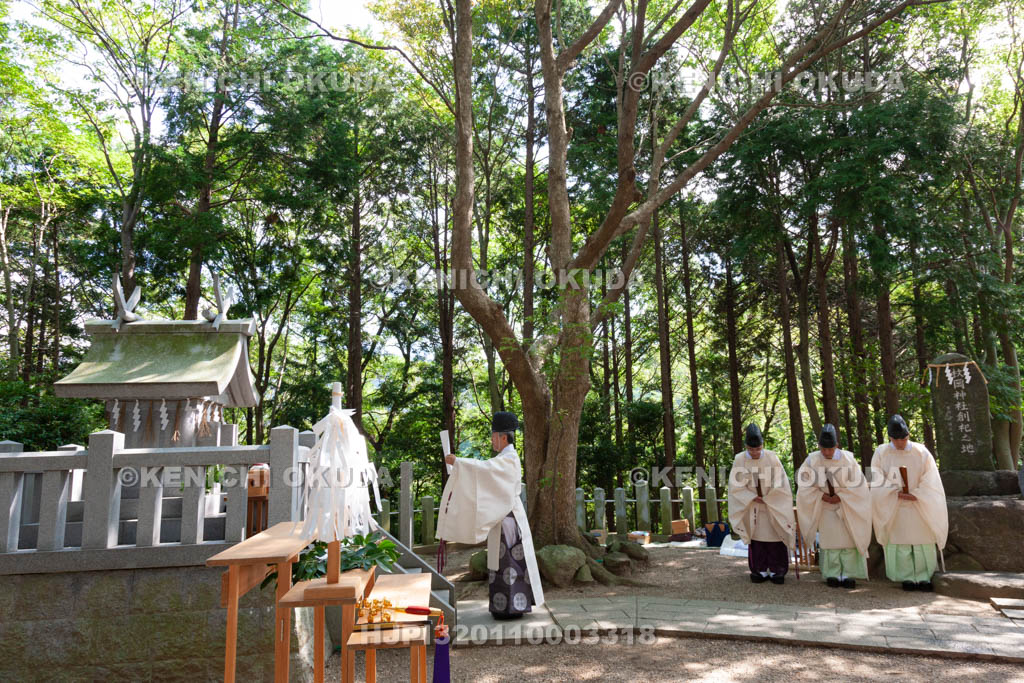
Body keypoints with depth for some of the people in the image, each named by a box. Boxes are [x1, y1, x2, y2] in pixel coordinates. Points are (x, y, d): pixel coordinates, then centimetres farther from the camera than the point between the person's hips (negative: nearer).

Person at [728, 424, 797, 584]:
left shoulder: (772, 458, -12)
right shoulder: (739, 460, -10)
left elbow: (780, 483, -7)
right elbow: (736, 485, -7)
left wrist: (767, 498, -10)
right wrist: (753, 497, -15)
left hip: (773, 507, -1)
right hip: (752, 507, 1)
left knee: (774, 538, 1)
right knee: (756, 539, 5)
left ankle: (776, 570, 12)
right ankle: (760, 570, 14)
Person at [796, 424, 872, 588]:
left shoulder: (847, 459, -13)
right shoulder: (812, 460, -11)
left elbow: (857, 483, -10)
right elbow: (804, 483, -6)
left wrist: (840, 496, -16)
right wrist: (823, 496, -14)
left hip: (847, 506, 0)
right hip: (825, 507, 1)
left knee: (848, 540, -2)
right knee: (829, 540, 1)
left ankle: (848, 574, 4)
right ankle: (832, 574, 7)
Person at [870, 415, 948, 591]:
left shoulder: (921, 453, -1)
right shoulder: (881, 454, -2)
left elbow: (929, 481, -2)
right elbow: (878, 481, -4)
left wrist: (914, 494, -14)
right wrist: (897, 494, -16)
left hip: (920, 508, 1)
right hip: (893, 509, 0)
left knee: (922, 542, 2)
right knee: (900, 544, 0)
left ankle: (924, 576, 13)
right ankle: (906, 577, 9)